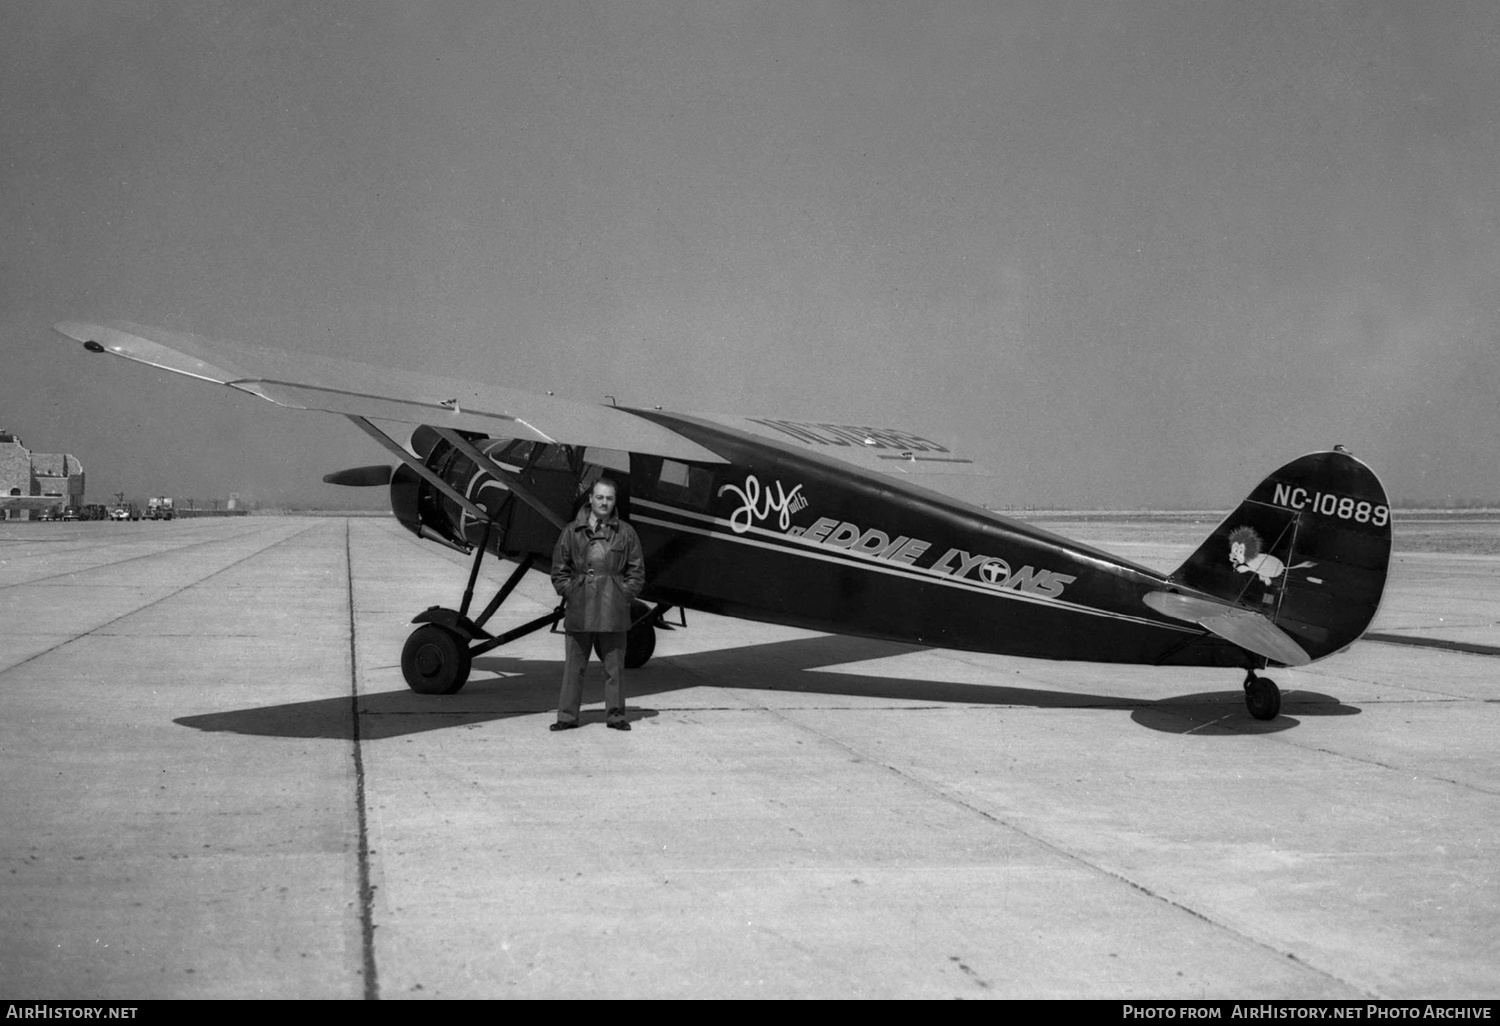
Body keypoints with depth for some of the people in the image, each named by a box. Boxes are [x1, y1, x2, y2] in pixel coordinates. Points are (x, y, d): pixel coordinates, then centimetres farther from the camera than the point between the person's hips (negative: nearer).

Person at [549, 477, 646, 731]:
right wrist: (570, 593, -1)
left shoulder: (625, 532, 6)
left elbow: (637, 571, 9)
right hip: (579, 612, 0)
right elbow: (559, 569, 10)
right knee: (573, 666, 4)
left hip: (613, 613, 0)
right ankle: (567, 716, 11)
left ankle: (615, 714, 14)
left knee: (614, 666, 5)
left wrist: (624, 595, -2)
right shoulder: (572, 531, 6)